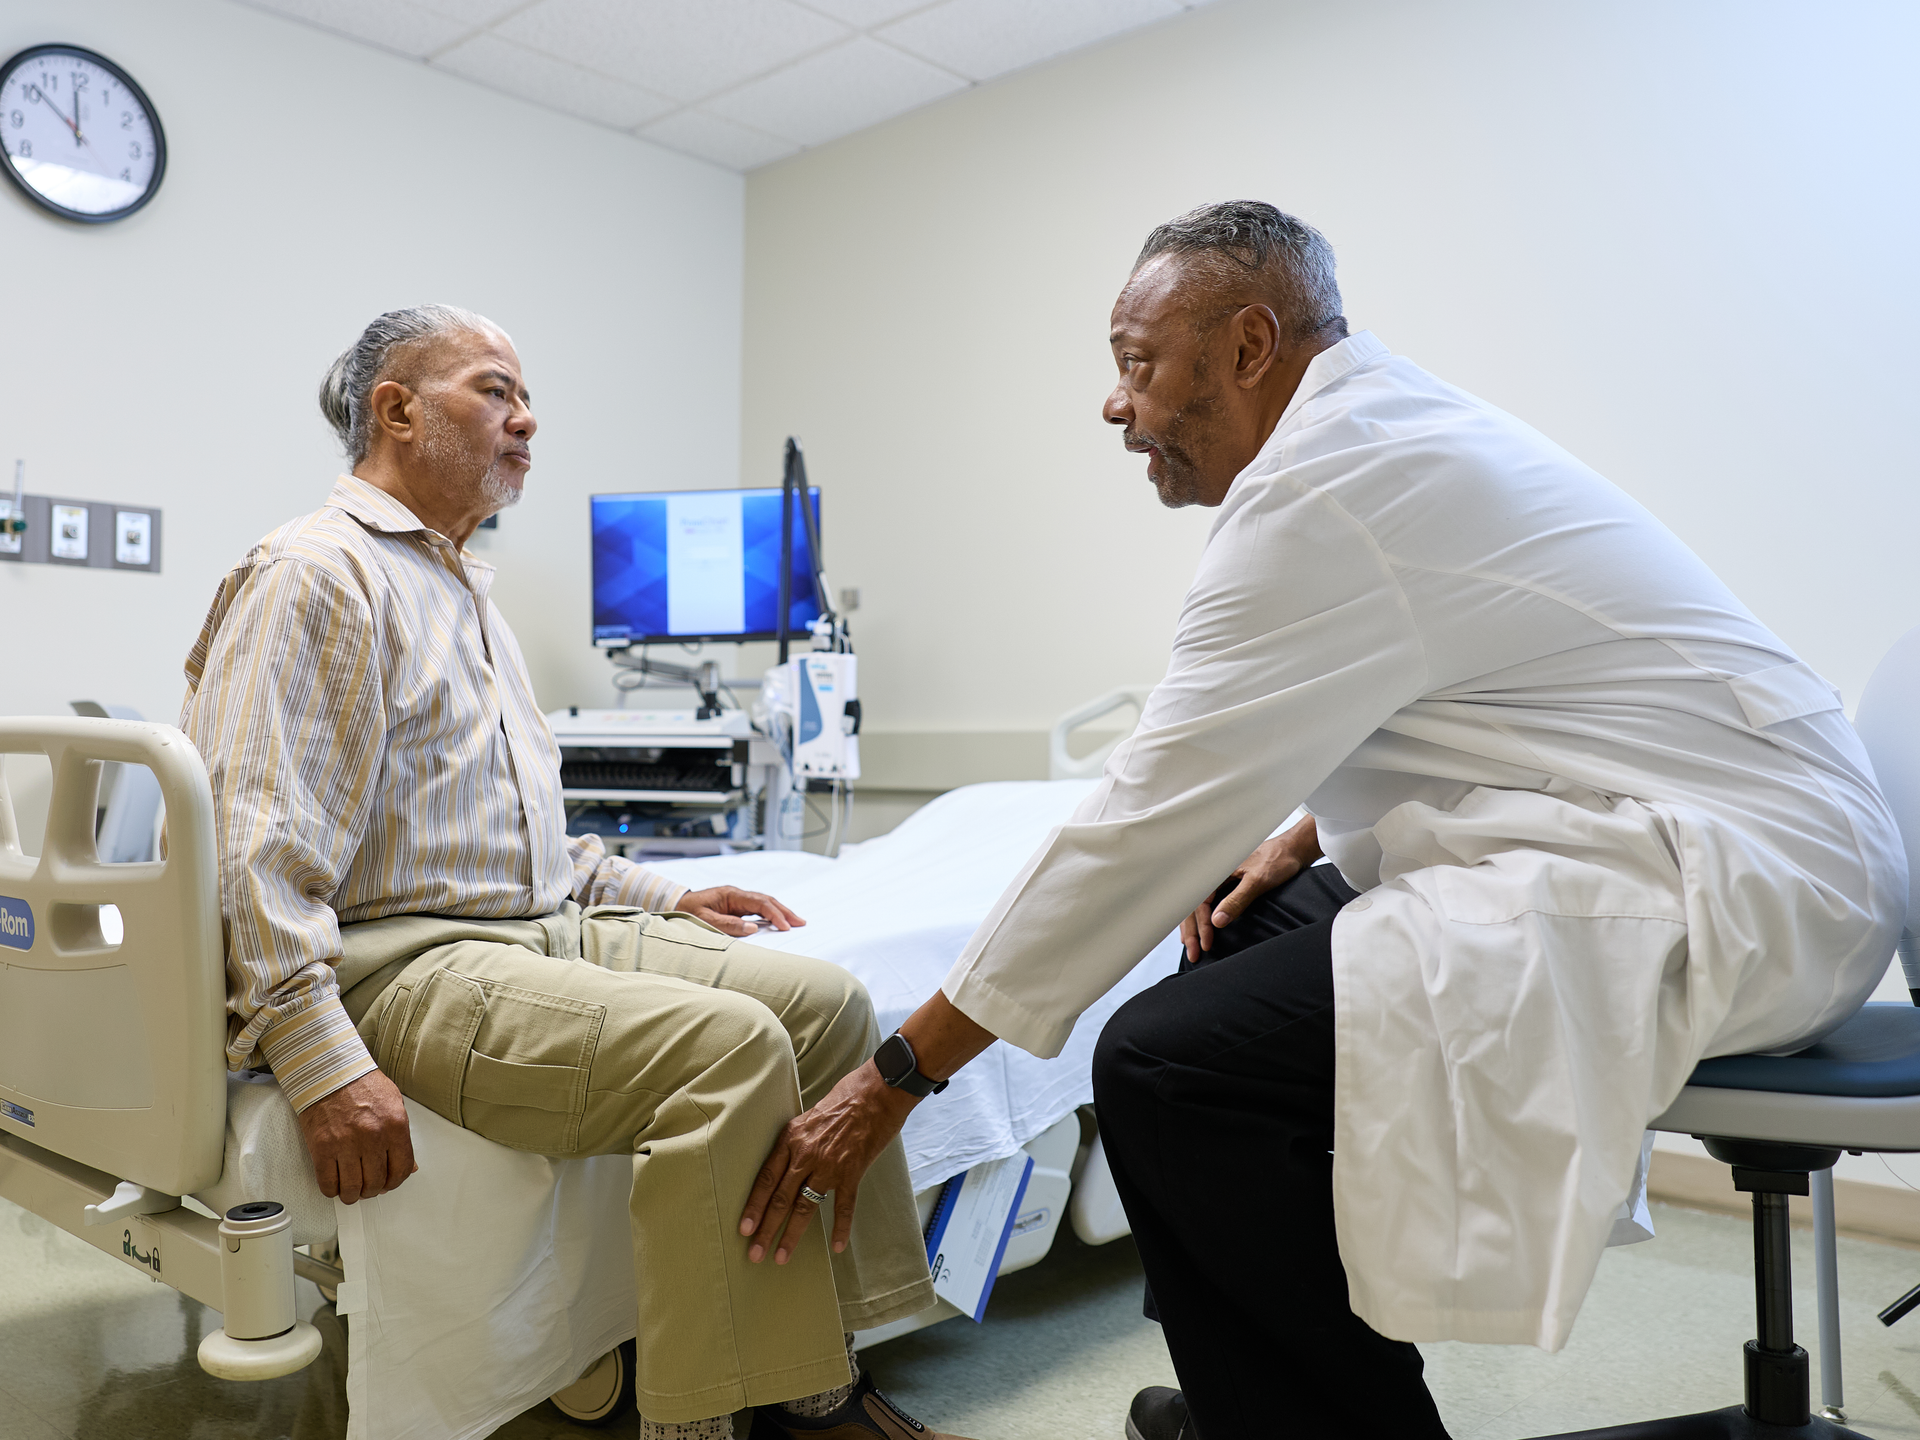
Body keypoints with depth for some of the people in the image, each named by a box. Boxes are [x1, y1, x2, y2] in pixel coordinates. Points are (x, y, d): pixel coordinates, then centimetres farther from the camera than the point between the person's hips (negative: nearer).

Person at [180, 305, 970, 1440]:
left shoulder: (465, 587, 25)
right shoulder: (317, 573, -6)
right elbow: (257, 843, -17)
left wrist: (660, 896, 18)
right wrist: (323, 1066, -25)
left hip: (547, 924, 9)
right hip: (403, 960, -9)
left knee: (825, 998, -7)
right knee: (728, 1043, -28)